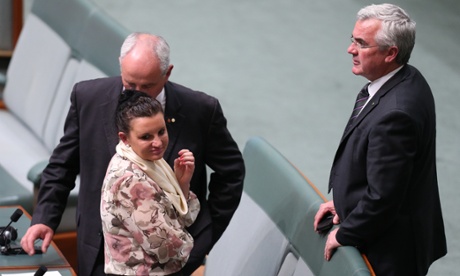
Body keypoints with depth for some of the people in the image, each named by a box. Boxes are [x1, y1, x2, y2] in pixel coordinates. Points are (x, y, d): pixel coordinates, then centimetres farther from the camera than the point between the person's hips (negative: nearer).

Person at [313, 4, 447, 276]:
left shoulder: (394, 114, -31)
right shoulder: (408, 79, 0)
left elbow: (382, 197, -27)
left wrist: (344, 234, -13)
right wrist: (343, 201, 9)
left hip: (391, 251, -9)